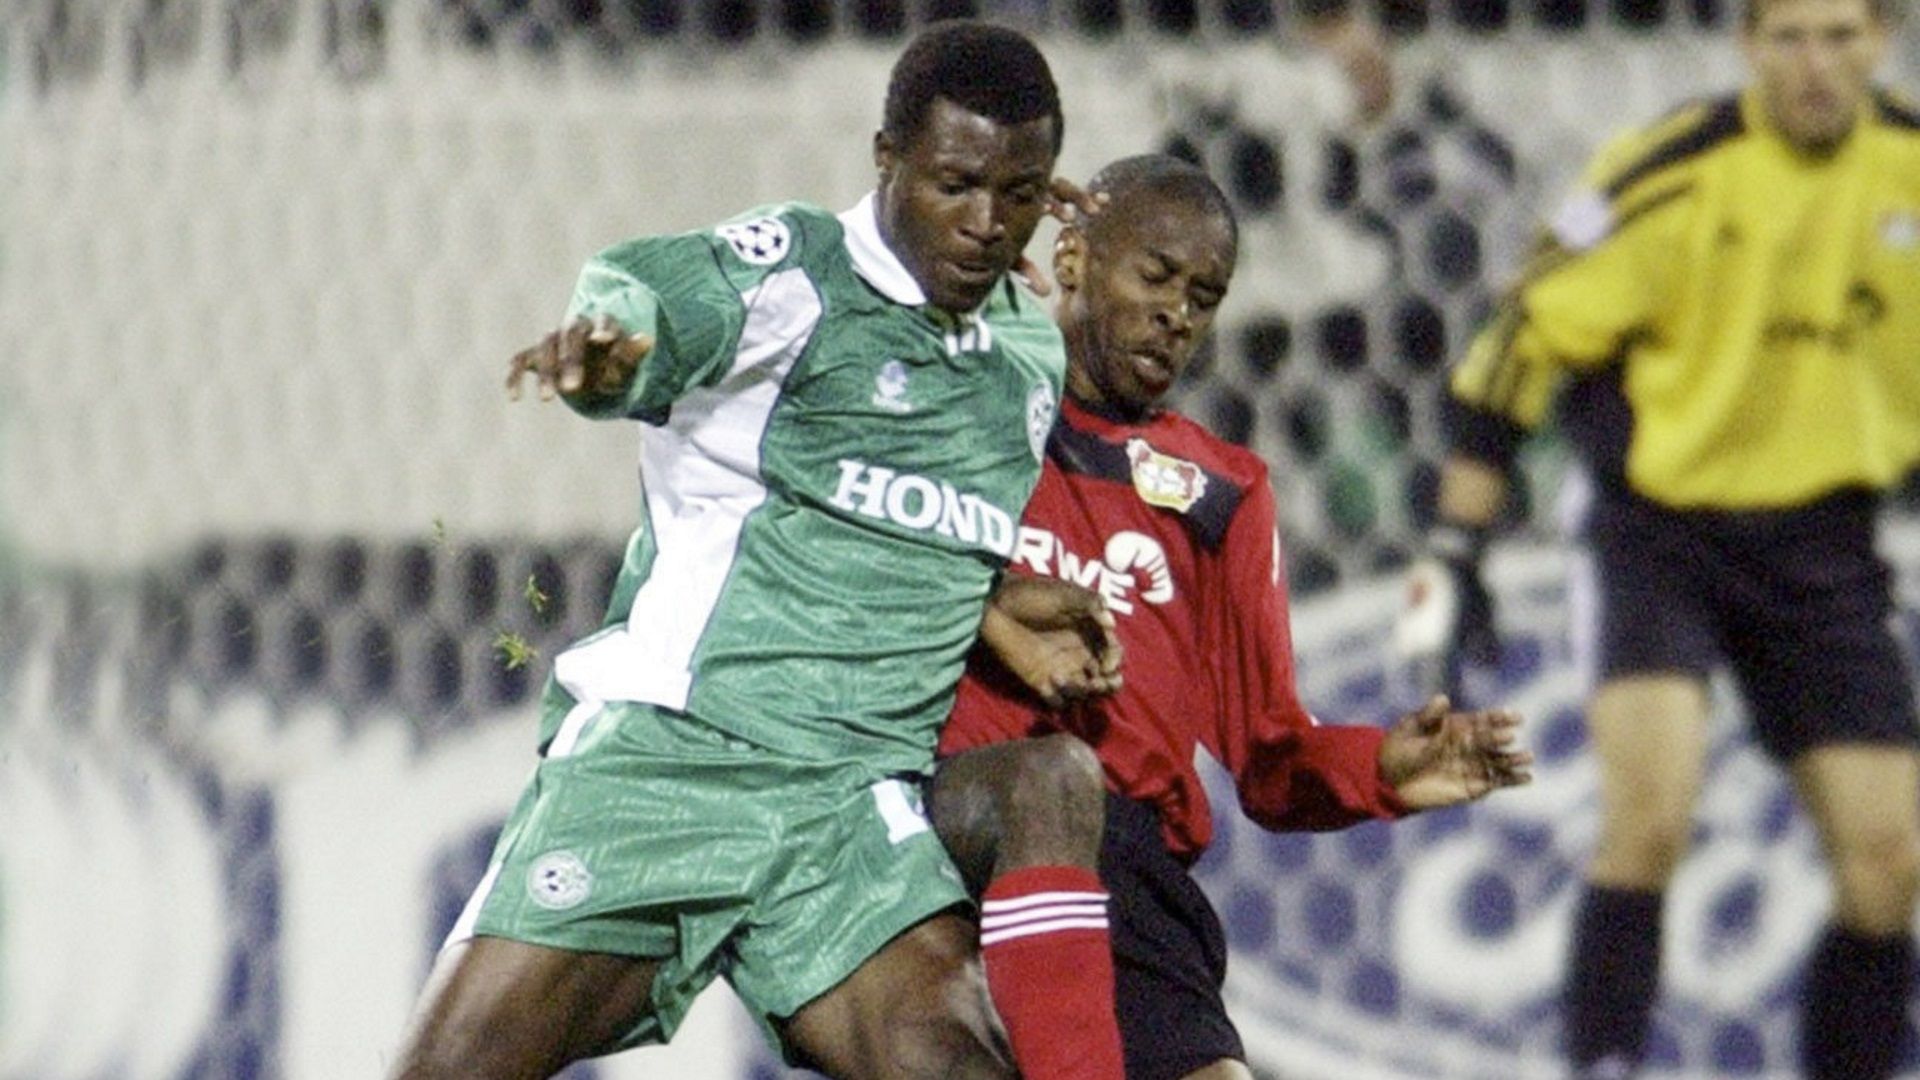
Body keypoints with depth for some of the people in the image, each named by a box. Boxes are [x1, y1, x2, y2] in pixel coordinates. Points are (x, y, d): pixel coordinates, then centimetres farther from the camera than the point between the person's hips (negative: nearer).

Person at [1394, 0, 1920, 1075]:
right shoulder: (1675, 175, -14)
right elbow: (1528, 338, -9)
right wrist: (1457, 548, -10)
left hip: (1823, 542, 4)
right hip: (1663, 528, -4)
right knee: (1651, 814, -23)